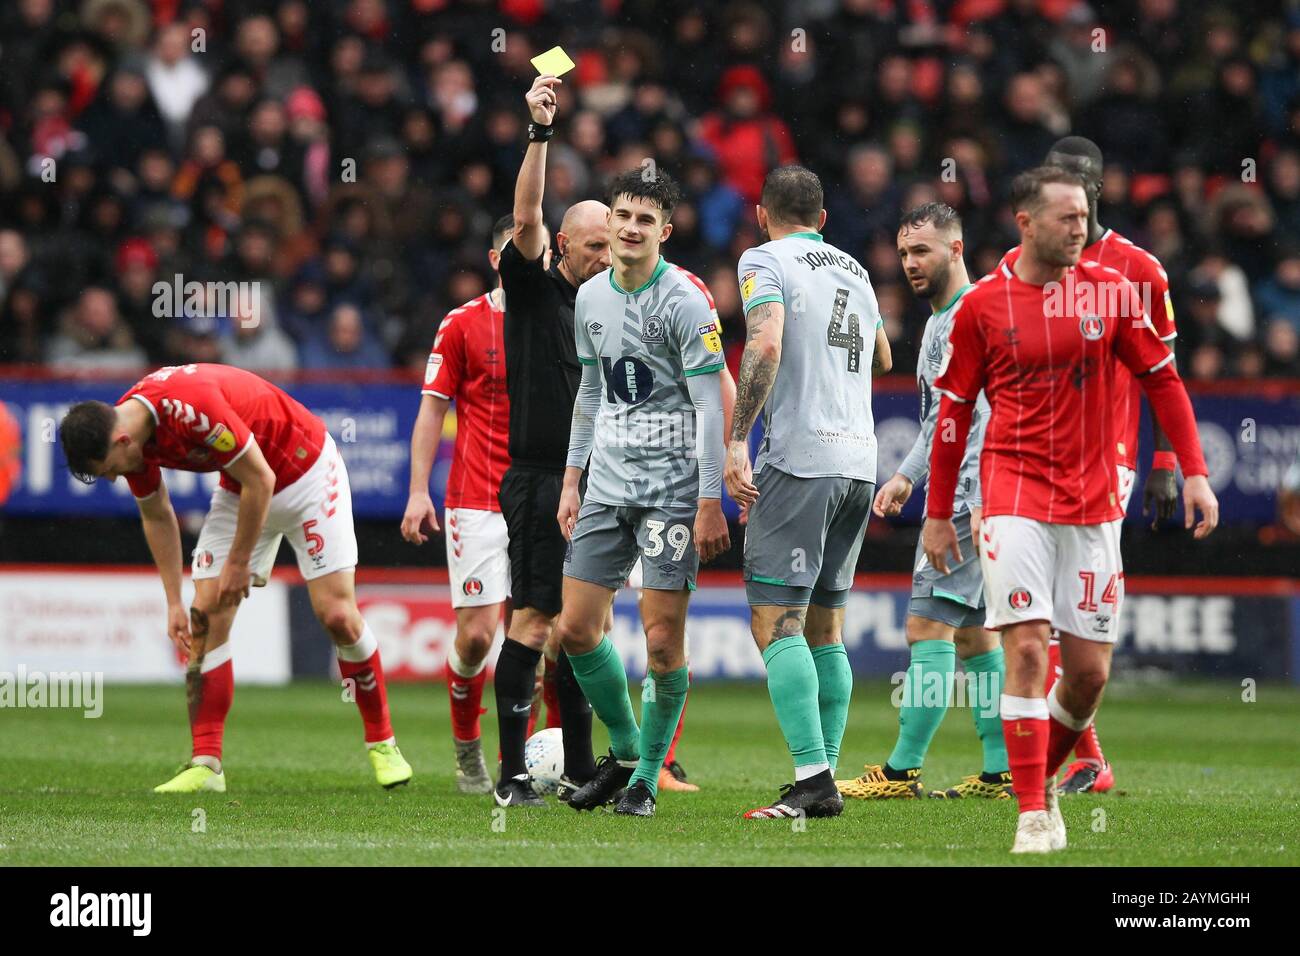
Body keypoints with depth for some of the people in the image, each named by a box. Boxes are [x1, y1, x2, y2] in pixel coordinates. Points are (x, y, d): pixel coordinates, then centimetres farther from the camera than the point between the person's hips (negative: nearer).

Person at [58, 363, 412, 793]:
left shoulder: (192, 407, -37)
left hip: (306, 471, -7)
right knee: (205, 617, -5)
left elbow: (260, 480, -29)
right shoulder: (125, 430, -11)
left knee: (337, 614, -11)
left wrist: (239, 563, -19)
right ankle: (205, 765, -5)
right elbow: (156, 517, 6)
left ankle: (382, 744, 6)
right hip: (240, 489, 7)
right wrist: (173, 602, 5)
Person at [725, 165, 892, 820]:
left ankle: (812, 779, -20)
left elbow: (765, 347, -18)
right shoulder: (854, 271, 19)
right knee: (824, 627, 12)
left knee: (775, 622, -9)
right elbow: (883, 359, 34)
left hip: (799, 459, -7)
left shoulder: (765, 261, -1)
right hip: (859, 460, 7)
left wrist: (736, 442, -18)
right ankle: (823, 779, 8)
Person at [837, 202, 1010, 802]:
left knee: (927, 625, -12)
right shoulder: (939, 320, 19)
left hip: (968, 498, -11)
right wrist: (907, 476, 26)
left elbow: (990, 415, -20)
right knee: (972, 633, 10)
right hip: (953, 496, 11)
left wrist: (984, 500, -26)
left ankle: (902, 770, -12)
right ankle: (1001, 772, 11)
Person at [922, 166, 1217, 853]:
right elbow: (954, 410, 6)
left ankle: (1044, 777, 26)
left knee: (1090, 670, 1)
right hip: (1016, 496, -2)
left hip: (1093, 504, 2)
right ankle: (1033, 815, -9)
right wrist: (937, 513, 8)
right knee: (1026, 649, -13)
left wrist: (1194, 474, 2)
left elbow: (1161, 380, 9)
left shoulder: (1112, 291, 2)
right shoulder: (982, 305, -2)